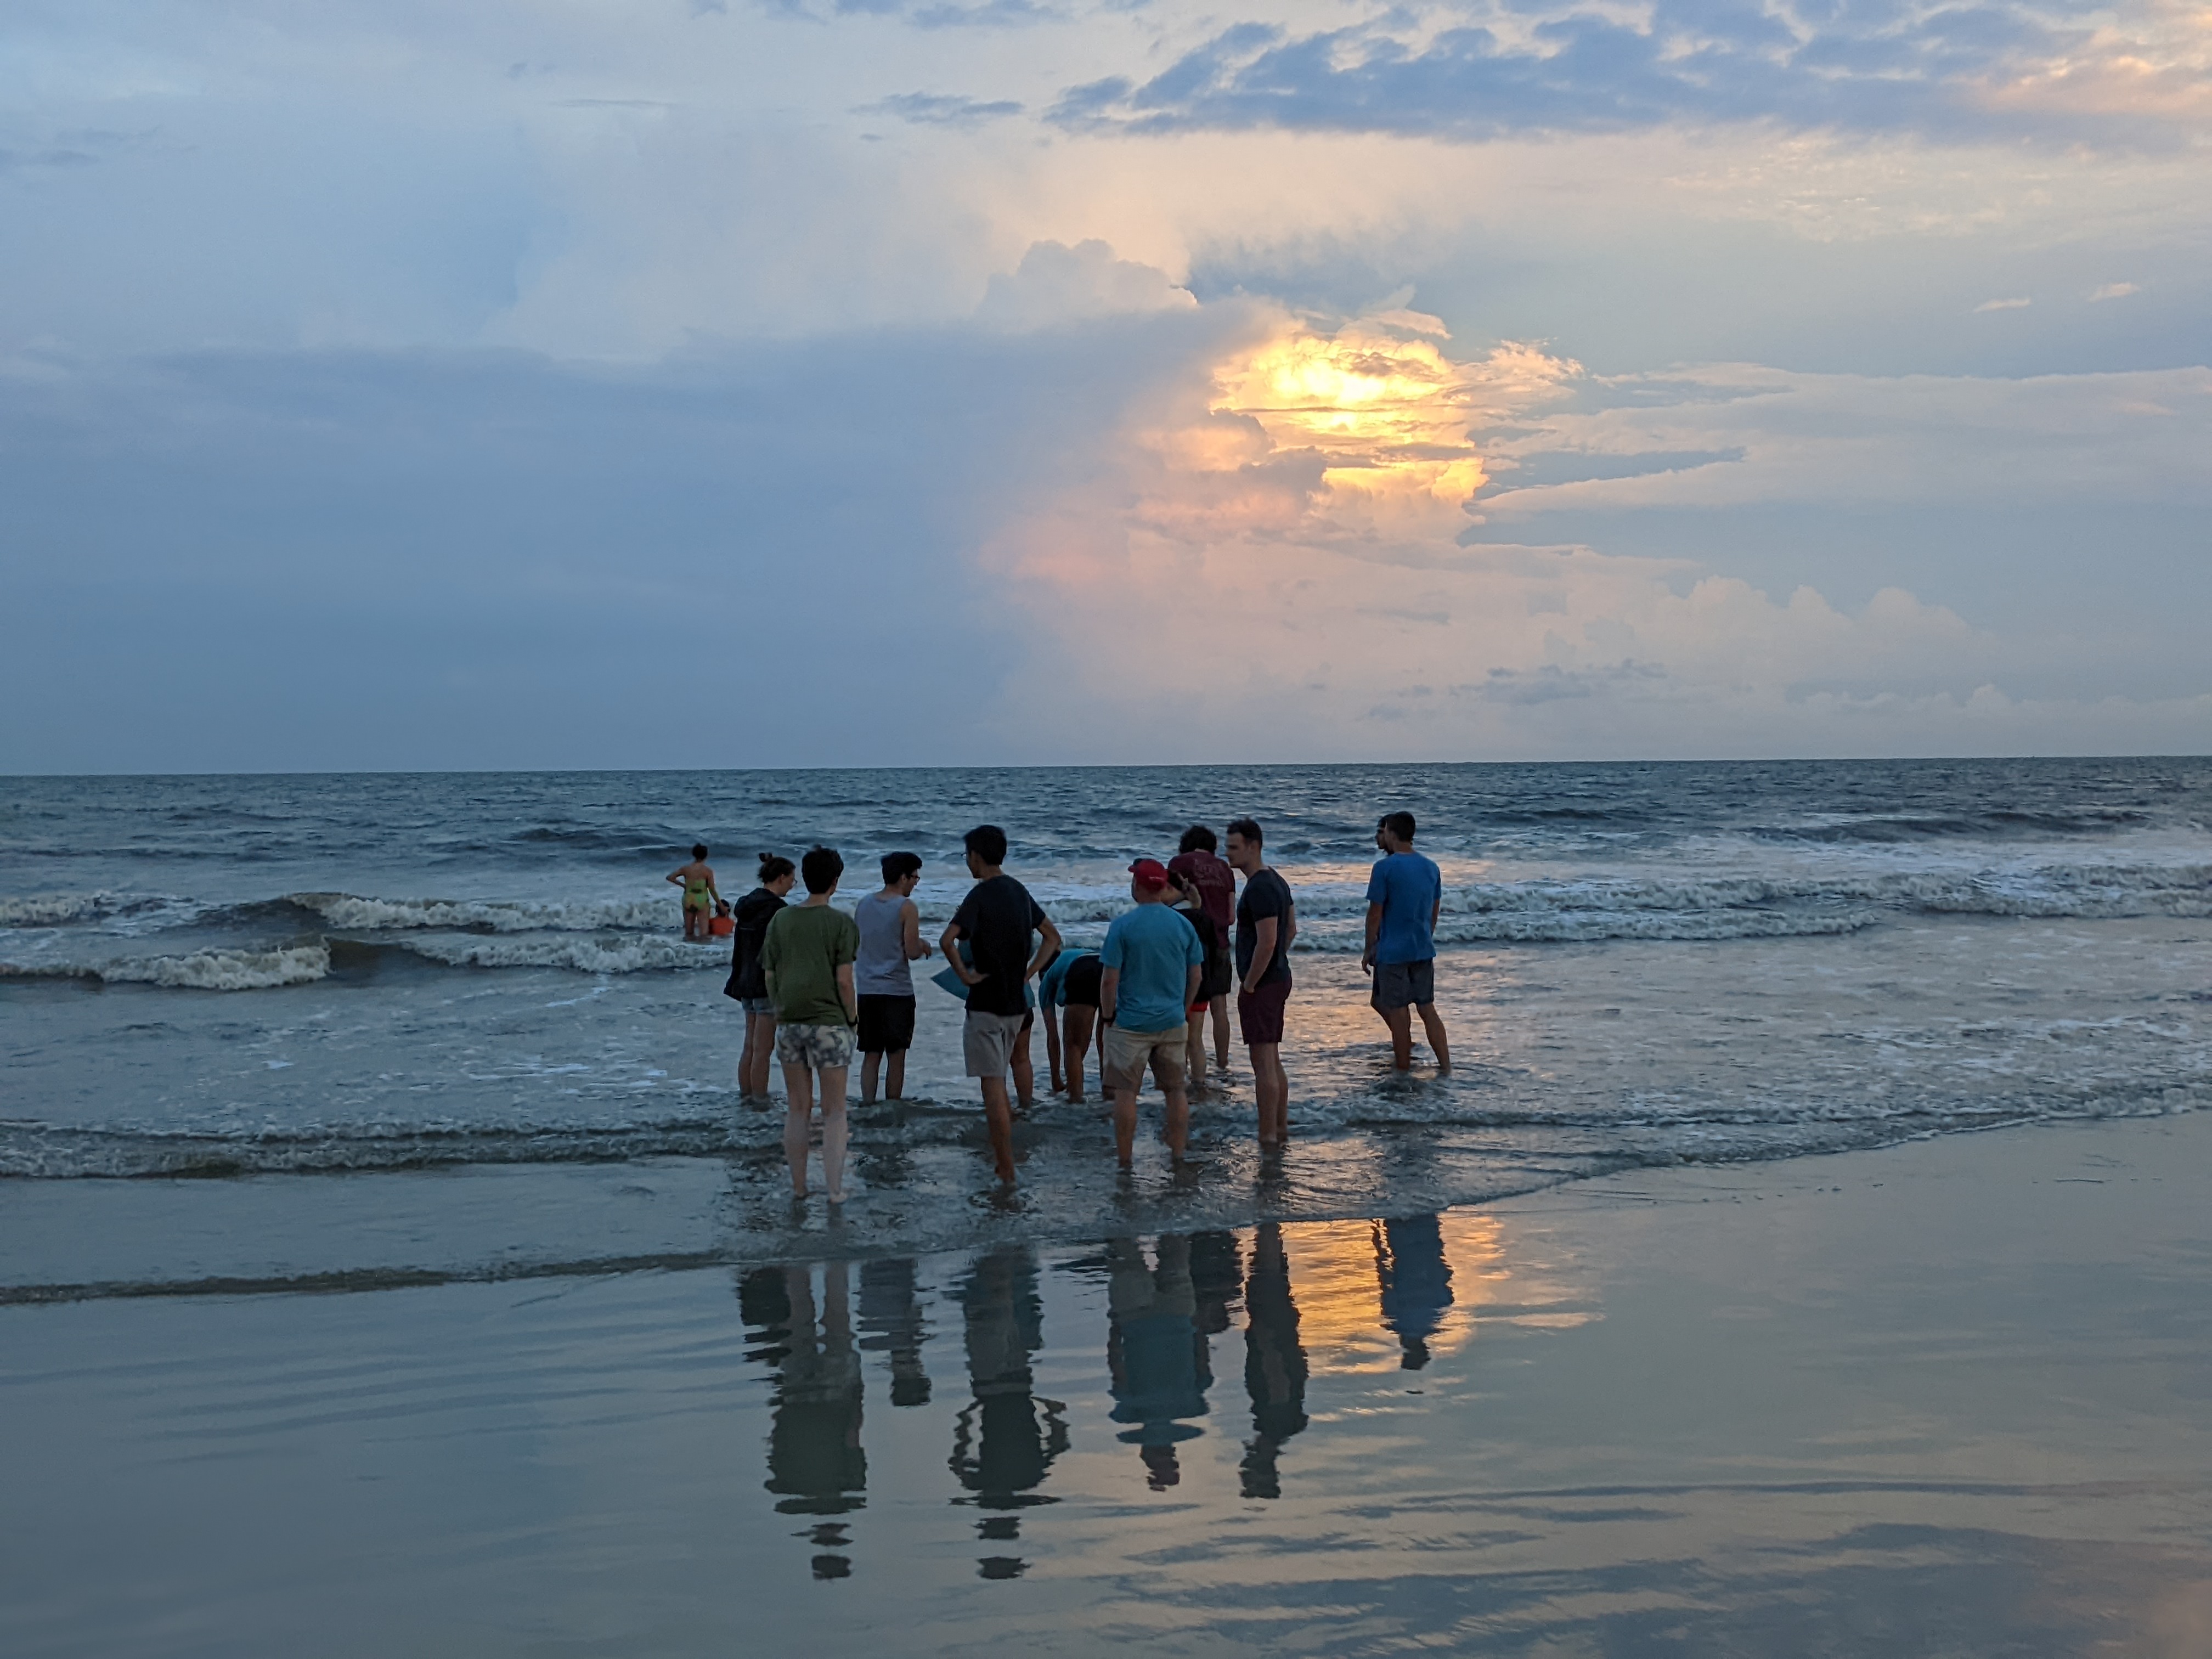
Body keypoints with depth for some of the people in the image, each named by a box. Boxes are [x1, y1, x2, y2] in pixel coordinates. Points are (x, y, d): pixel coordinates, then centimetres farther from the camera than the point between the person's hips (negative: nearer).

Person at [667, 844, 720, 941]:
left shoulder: (686, 869, -3)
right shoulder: (708, 871, -11)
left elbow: (670, 877, -1)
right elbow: (713, 891, -9)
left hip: (688, 901, 3)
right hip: (702, 902, -3)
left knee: (689, 933, 13)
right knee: (703, 933, 1)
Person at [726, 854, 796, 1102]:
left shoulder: (747, 904, 12)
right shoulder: (775, 907, -16)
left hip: (747, 982, 9)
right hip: (768, 985, -9)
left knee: (750, 1046, 14)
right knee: (763, 1049, -4)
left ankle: (745, 1096, 18)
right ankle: (759, 1100, -1)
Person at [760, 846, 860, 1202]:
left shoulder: (780, 920, 4)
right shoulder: (840, 923, -8)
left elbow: (769, 976, 6)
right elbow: (844, 980, -12)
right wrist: (852, 1017, 2)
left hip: (789, 1022, 4)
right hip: (829, 1022, -4)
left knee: (797, 1110, 12)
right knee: (834, 1112, 4)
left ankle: (798, 1186, 17)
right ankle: (835, 1189, 4)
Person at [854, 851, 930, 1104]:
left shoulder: (863, 905, 9)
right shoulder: (906, 908, -9)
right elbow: (912, 953, -13)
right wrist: (922, 946, 9)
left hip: (866, 989, 5)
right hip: (897, 990, -5)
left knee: (871, 1054, 9)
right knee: (896, 1056, 4)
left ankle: (867, 1103, 1)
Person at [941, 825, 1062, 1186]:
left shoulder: (981, 895, -15)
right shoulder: (1019, 892, 10)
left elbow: (948, 940, -29)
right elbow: (1052, 937, 19)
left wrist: (964, 976, -16)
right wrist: (1028, 973, 12)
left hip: (986, 1003, -8)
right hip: (1016, 1002, 8)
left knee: (993, 1087, -5)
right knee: (997, 1081, 20)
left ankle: (1007, 1173, -8)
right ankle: (1000, 1156, 25)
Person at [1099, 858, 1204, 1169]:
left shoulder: (1123, 925, -12)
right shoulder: (1183, 925, 1)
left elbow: (1109, 979, -12)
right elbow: (1196, 975, 8)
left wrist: (1108, 1015, 0)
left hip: (1131, 1023, -4)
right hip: (1172, 1022, 4)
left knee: (1125, 1092, 3)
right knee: (1176, 1090, 14)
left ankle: (1124, 1162, 7)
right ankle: (1179, 1156, 17)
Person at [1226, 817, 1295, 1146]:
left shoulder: (1260, 889, -20)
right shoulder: (1277, 882, 13)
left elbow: (1266, 942, -25)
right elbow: (1291, 930, 22)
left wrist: (1249, 985, -17)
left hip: (1261, 985, -11)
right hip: (1279, 978, 11)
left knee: (1264, 1063, -6)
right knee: (1273, 1061, 17)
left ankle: (1267, 1136, -4)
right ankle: (1281, 1128, 24)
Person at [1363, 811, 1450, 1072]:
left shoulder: (1385, 867, -13)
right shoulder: (1431, 868, 6)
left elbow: (1375, 913, -11)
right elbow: (1434, 912, 14)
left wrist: (1369, 949, -2)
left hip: (1393, 950, -6)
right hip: (1423, 950, 6)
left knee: (1398, 1011, 4)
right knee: (1427, 1008, 11)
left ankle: (1403, 1065, 12)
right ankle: (1446, 1065, 10)